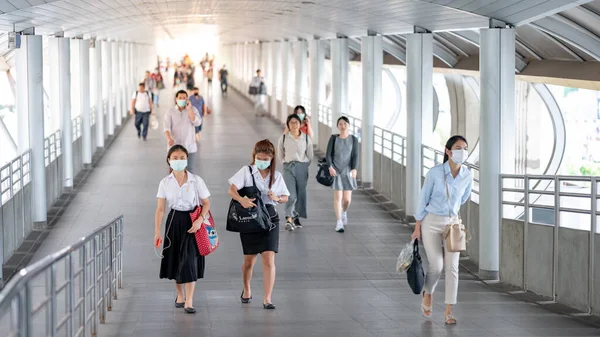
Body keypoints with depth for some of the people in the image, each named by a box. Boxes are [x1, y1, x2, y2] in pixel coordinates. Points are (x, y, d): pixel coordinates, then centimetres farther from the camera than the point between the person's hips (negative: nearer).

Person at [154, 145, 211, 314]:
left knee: (189, 259, -11)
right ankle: (180, 295, 31)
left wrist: (200, 220, -17)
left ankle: (189, 301, -11)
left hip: (191, 221, -2)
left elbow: (206, 203, -1)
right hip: (174, 222, 2)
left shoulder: (196, 180, -6)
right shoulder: (165, 182, -2)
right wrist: (157, 232, -7)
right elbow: (160, 209, -1)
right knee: (175, 260, 10)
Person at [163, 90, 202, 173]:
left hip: (190, 146, 1)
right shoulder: (170, 112, 0)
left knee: (190, 169, 3)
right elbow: (167, 127, -10)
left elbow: (197, 123, -11)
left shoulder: (193, 109, 3)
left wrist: (189, 109, -13)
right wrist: (169, 138, -30)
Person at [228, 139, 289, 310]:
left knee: (269, 258, -10)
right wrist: (241, 200, -34)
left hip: (269, 219, 1)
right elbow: (232, 189, -14)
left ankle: (267, 298, -8)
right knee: (249, 259, 11)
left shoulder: (277, 176, 5)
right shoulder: (246, 171, -3)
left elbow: (285, 197, 14)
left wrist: (277, 198, -10)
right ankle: (246, 290, 37)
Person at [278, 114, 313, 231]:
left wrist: (304, 165, 10)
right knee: (291, 194, -14)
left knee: (301, 194, 8)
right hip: (288, 167, -2)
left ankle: (296, 217, 23)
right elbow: (281, 153, 13)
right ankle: (289, 220, -21)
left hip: (302, 167, 2)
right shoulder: (284, 138, 0)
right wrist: (286, 163, 10)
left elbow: (310, 155, 9)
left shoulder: (306, 138, 1)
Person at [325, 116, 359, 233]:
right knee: (338, 197, -8)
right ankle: (339, 223, -2)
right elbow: (328, 154, 1)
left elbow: (355, 156, -3)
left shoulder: (353, 139, 2)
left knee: (347, 199, 3)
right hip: (335, 171, -1)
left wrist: (354, 169, -18)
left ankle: (344, 212, 37)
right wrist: (330, 167, -15)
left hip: (348, 171, 1)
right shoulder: (334, 138, 3)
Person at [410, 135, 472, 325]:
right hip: (431, 223, -3)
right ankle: (428, 294, 27)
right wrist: (417, 228, -5)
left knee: (452, 267, -5)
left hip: (452, 223, 3)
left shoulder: (467, 175, -10)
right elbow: (423, 199, -9)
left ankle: (448, 312, 2)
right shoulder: (435, 173, -19)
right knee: (436, 266, -5)